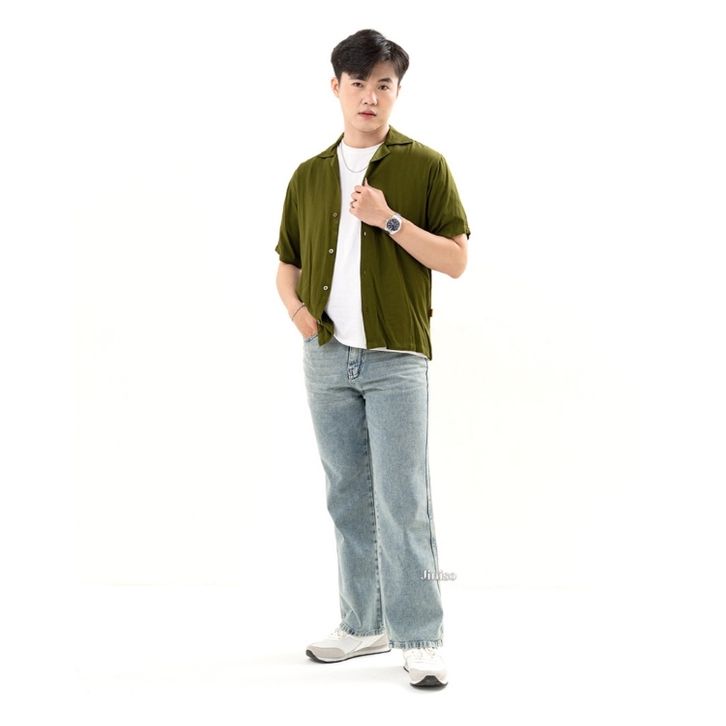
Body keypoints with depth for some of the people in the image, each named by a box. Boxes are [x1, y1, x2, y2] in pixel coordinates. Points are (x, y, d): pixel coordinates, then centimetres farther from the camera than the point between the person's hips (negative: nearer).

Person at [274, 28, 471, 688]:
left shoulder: (425, 166, 0)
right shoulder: (310, 176, 12)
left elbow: (456, 259, -5)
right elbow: (288, 262, 19)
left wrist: (389, 218, -16)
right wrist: (295, 306, -1)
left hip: (397, 359, -4)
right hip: (327, 357, 4)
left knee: (403, 503, -6)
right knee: (348, 500, 10)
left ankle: (420, 639, 2)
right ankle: (365, 626, 22)